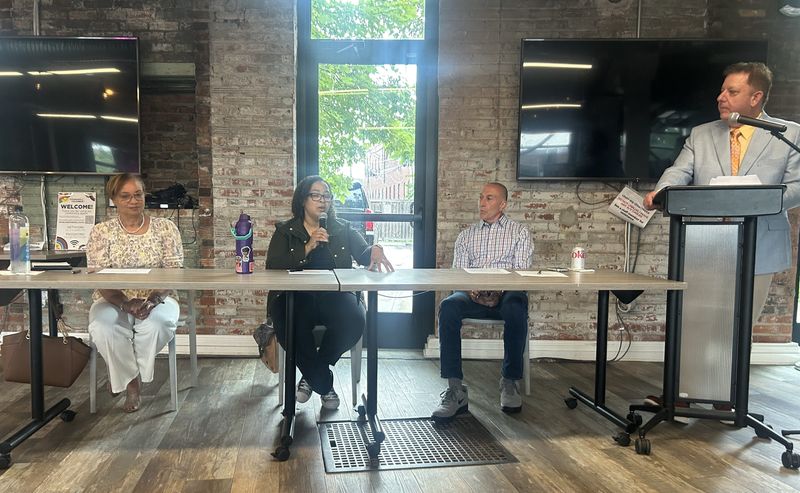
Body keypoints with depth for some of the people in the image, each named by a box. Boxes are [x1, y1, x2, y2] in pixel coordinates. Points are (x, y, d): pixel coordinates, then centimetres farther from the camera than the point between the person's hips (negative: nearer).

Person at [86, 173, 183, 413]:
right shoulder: (101, 232, 4)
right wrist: (125, 303, -23)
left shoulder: (165, 228, 3)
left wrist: (151, 300, -23)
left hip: (156, 299, 0)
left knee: (155, 324, -34)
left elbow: (173, 272, -4)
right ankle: (132, 380, -4)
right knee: (103, 327, -33)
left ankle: (122, 375, -3)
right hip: (114, 301, 1)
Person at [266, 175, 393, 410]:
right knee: (290, 326, -35)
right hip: (296, 296, -1)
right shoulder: (285, 231, 12)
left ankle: (312, 374, -2)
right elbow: (273, 265, -4)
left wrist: (375, 250, -24)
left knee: (354, 320, -32)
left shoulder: (343, 229, 16)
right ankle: (324, 385, -6)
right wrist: (307, 248, -13)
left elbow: (363, 255, 1)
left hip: (335, 296, 2)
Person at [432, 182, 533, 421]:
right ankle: (455, 389, -32)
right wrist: (470, 288, -11)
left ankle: (510, 382, -21)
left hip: (506, 293, -2)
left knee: (515, 307, -38)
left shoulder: (519, 232, 15)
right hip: (473, 295, 2)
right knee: (448, 307, -31)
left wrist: (500, 288, -18)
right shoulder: (466, 235, 23)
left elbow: (521, 271, 2)